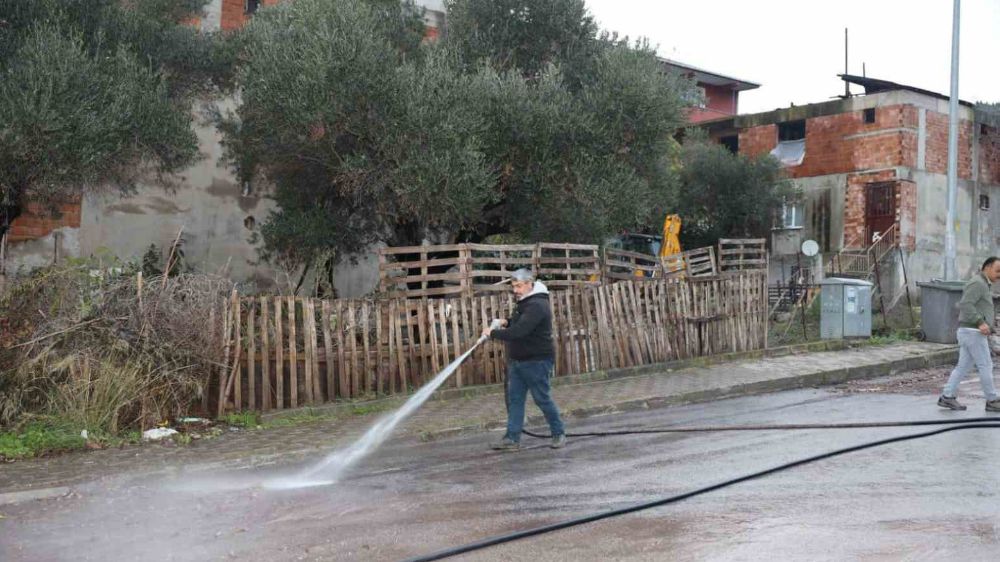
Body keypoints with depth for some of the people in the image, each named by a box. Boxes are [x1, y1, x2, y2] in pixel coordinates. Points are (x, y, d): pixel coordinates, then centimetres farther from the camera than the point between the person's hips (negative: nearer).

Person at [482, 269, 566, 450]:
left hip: (537, 361, -10)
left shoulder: (537, 305, -21)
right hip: (518, 360, 10)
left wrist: (493, 333, -20)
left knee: (542, 399, 0)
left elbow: (519, 331, -29)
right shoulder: (525, 302, 12)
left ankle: (559, 433, 17)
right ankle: (512, 438, 8)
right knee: (514, 399, 6)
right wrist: (506, 322, 7)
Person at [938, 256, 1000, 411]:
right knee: (985, 366, -3)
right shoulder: (977, 283, -13)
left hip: (969, 333, 10)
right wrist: (980, 323, -29)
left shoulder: (983, 286, 22)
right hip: (973, 333, -10)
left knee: (963, 367, 7)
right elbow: (965, 305, -24)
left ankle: (947, 397, 4)